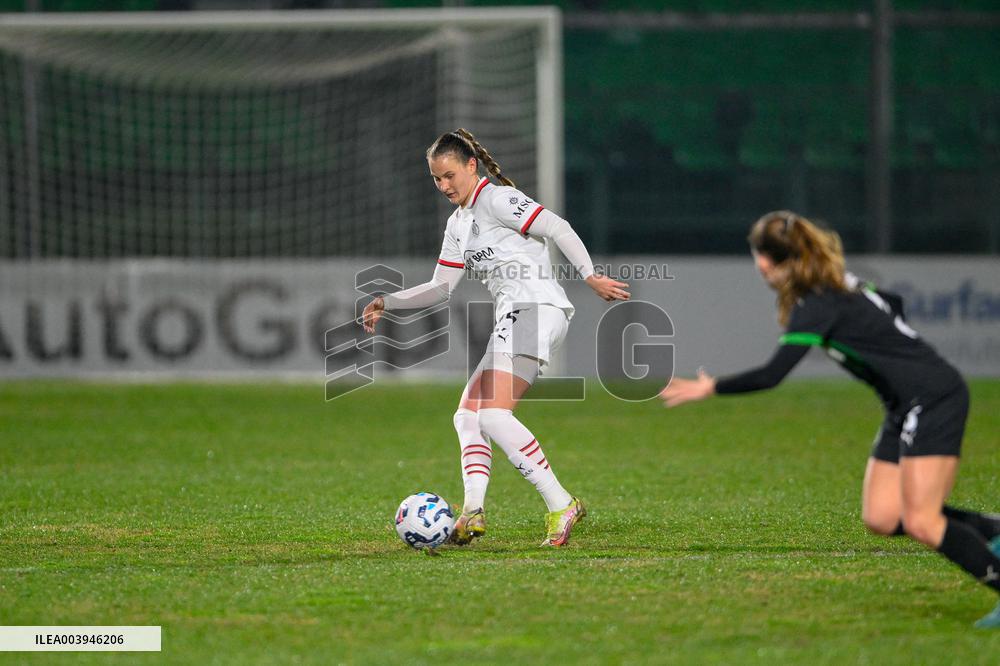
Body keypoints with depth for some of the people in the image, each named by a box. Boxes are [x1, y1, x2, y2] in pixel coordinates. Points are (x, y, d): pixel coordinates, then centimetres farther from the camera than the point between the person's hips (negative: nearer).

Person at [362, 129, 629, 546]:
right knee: (467, 415, 4)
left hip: (535, 306, -10)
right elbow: (442, 287, 28)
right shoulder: (458, 224, 24)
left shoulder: (496, 199, -4)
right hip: (511, 321, 10)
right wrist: (388, 304, 20)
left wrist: (591, 278, -21)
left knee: (493, 415, -20)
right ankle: (473, 510, -10)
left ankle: (560, 505, -22)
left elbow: (558, 229, -13)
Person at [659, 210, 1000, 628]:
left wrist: (709, 389, -13)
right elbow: (892, 305, 26)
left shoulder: (819, 305, -18)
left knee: (920, 523, -16)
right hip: (906, 407, 10)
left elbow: (772, 375, -22)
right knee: (881, 518, 2)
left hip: (934, 399, -10)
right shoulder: (837, 286, 10)